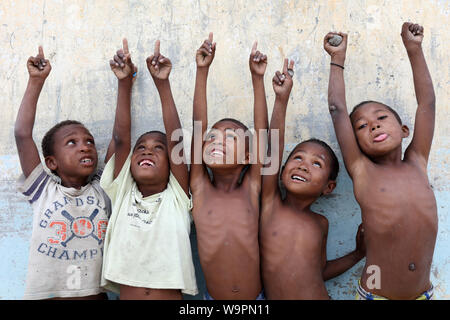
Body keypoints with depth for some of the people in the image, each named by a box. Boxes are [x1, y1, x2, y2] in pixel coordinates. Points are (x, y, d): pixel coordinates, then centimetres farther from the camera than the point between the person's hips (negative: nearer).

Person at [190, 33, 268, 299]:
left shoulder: (251, 190, -3)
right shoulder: (200, 190, -3)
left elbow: (262, 131, -8)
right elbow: (198, 127, -9)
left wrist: (258, 77, -10)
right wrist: (202, 71, -11)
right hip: (213, 297, 1)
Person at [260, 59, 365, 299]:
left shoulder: (320, 223, 5)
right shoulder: (271, 205, -3)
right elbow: (274, 150, -14)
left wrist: (359, 254, 10)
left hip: (318, 295, 1)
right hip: (273, 297, -1)